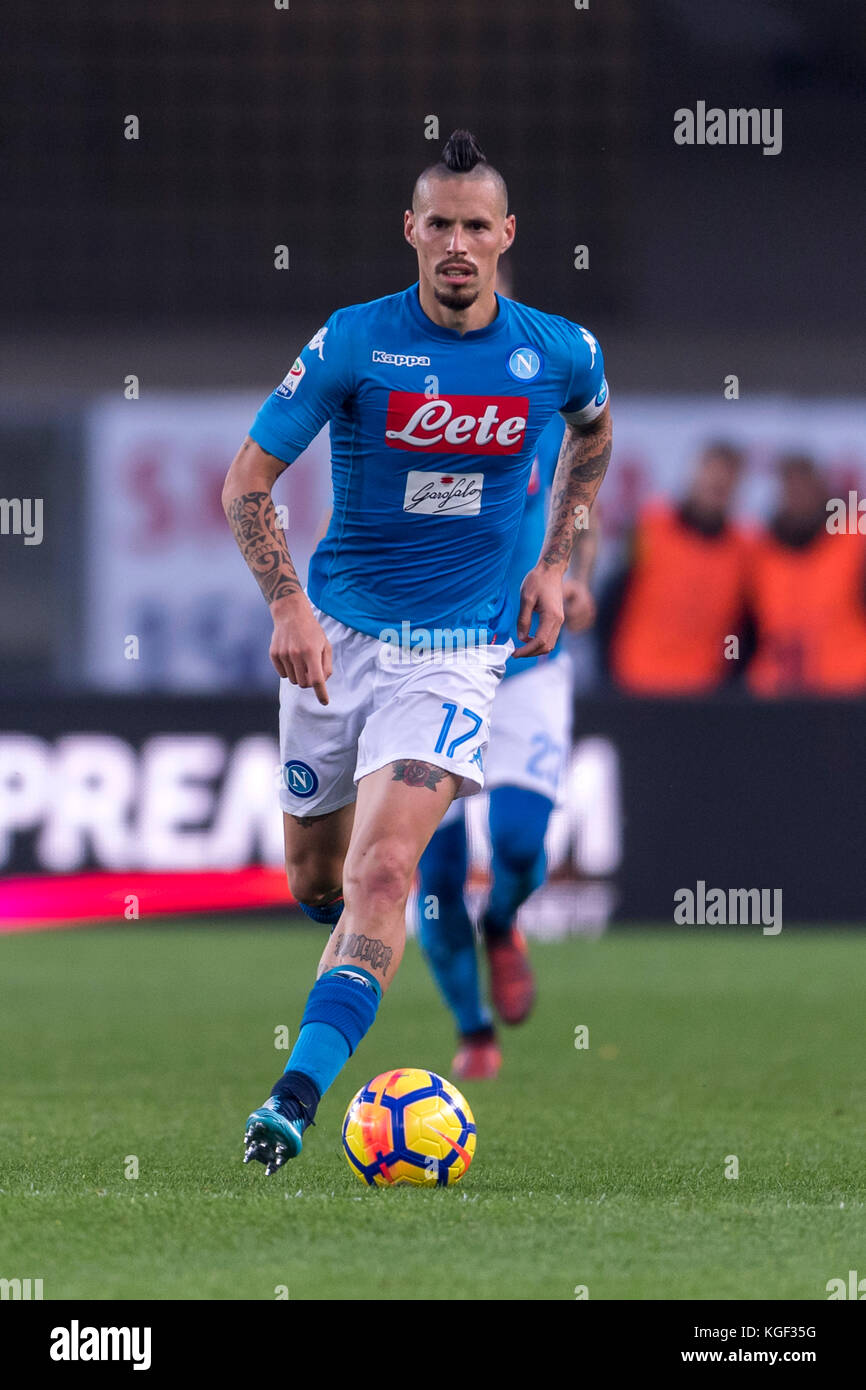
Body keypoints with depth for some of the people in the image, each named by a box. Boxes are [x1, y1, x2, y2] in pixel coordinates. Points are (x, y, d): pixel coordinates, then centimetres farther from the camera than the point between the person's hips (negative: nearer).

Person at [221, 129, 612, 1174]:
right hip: (337, 633, 2)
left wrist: (554, 561, 12)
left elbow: (592, 429, 22)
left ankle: (298, 1096, -30)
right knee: (316, 880, 13)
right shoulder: (353, 342, -8)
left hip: (458, 647, -1)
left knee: (383, 872, -21)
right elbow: (247, 478, -5)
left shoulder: (559, 352, -3)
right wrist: (288, 606, -18)